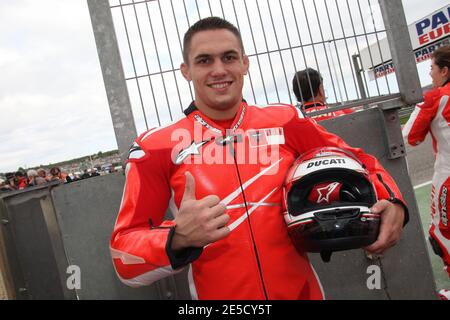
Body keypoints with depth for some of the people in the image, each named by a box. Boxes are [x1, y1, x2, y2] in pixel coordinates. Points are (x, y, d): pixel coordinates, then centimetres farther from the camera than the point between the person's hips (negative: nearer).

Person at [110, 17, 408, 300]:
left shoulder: (284, 121, -3)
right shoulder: (157, 146, -9)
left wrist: (392, 203, -9)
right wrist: (178, 239, -28)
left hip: (304, 292, 3)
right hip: (218, 293, -2)